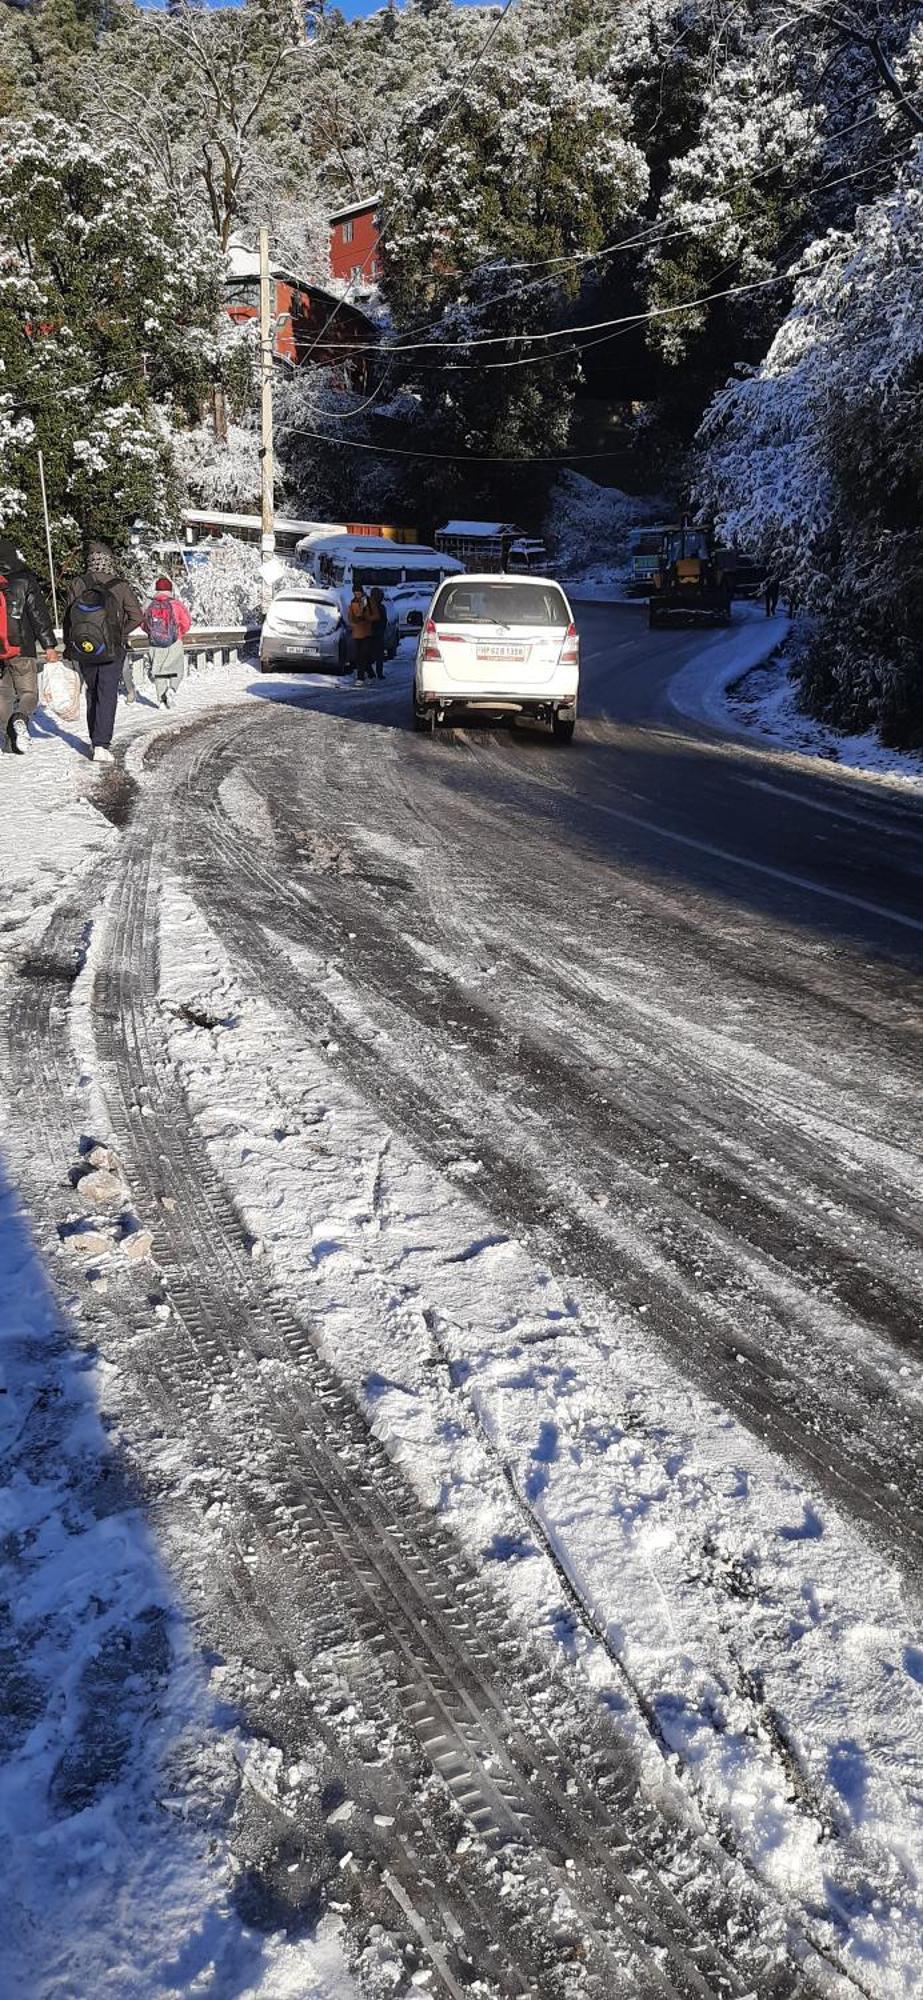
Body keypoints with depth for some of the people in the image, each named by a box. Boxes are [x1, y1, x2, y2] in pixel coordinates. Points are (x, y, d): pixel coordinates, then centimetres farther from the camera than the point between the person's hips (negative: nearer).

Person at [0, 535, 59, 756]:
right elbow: (39, 614, -10)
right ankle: (21, 719, -27)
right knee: (29, 694, 3)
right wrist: (49, 644, -8)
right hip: (22, 650, -3)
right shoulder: (24, 582, -6)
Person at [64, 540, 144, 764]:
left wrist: (68, 649, 10)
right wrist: (121, 633, 4)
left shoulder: (78, 584, -2)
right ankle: (101, 745, -15)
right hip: (112, 650, -3)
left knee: (92, 694, 19)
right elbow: (137, 616, -10)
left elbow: (68, 618, 1)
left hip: (83, 651, 3)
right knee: (107, 695, -2)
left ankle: (95, 741, 27)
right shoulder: (120, 586, -8)